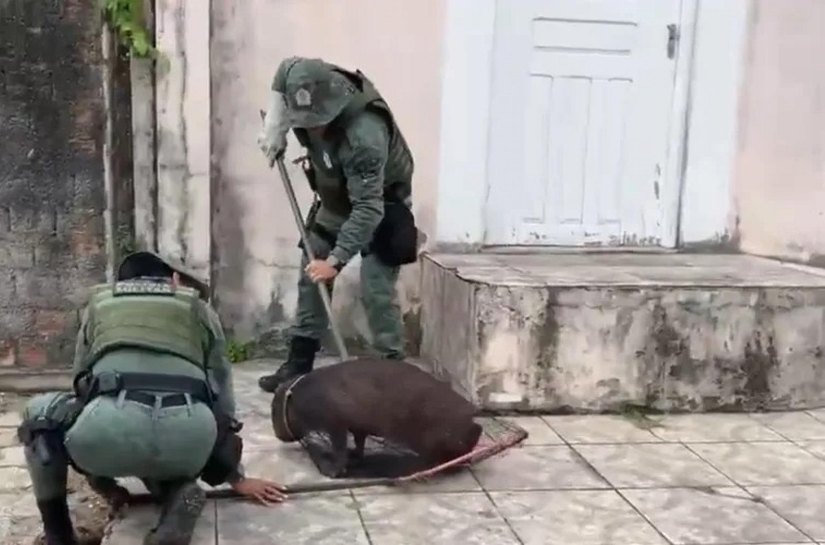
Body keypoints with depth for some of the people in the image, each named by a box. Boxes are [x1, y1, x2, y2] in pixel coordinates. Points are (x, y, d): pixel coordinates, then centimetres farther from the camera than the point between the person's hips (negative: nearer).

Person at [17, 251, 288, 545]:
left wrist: (103, 482, 45)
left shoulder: (99, 303, 33)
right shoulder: (199, 308, 31)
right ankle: (178, 493, 4)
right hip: (188, 436, 1)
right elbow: (221, 398, 32)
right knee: (155, 461, 38)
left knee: (38, 415, 32)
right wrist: (237, 478, 42)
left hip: (111, 424, -1)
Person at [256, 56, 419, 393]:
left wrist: (336, 259, -39)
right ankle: (298, 365, 16)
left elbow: (368, 209, -39)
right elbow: (285, 70, 4)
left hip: (380, 205, -7)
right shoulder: (307, 87, -22)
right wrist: (274, 128, -9)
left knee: (375, 292, -15)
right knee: (311, 281, 8)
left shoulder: (364, 136, -41)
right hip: (335, 201, 7)